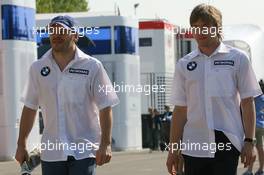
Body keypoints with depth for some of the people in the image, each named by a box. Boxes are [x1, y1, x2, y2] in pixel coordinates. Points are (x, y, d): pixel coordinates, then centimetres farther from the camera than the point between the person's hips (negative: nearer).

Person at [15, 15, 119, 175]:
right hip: (51, 151, 3)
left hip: (84, 151, -3)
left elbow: (105, 108, -4)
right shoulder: (38, 68, 7)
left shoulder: (92, 67, -2)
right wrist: (21, 144, 10)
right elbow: (30, 108, 12)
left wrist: (106, 144, -12)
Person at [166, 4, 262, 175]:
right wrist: (173, 148, 7)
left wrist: (249, 141, -3)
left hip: (227, 142, -2)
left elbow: (247, 103, 3)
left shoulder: (237, 58, 4)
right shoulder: (184, 64, 11)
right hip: (193, 145, 3)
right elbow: (180, 109, 11)